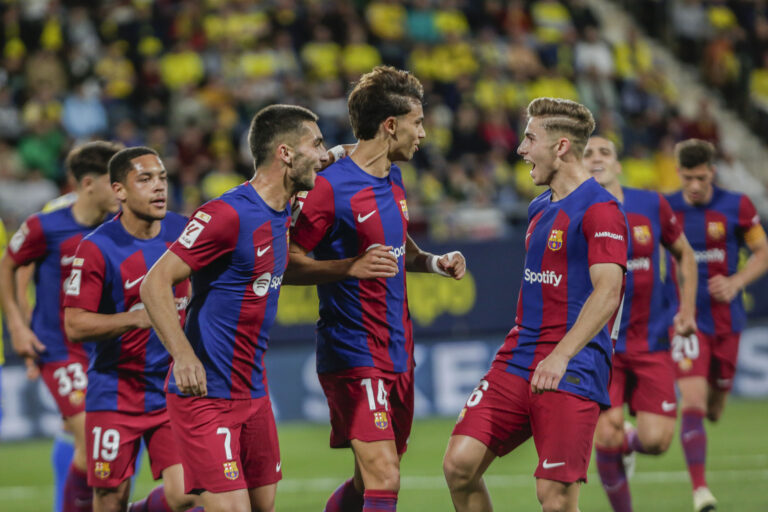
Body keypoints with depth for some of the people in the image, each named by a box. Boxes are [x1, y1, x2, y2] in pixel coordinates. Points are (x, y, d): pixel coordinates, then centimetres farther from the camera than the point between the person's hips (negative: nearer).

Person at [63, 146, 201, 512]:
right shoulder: (97, 248, -13)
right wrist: (135, 318, -28)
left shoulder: (182, 232, 1)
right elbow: (75, 325, -16)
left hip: (173, 390, 3)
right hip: (116, 393, -3)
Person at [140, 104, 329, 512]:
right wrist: (183, 354, -31)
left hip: (254, 392, 9)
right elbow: (155, 283, -19)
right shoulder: (228, 214, -17)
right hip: (206, 393, -9)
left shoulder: (281, 213, 10)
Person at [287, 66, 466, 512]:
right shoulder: (331, 187, -14)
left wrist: (435, 262, 10)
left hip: (398, 354, 9)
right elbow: (286, 265, -13)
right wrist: (350, 267, -25)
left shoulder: (394, 181, 13)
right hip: (353, 356, -9)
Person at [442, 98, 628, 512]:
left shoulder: (599, 209, -10)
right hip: (517, 361, 8)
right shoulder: (539, 208, 19)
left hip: (572, 371, -8)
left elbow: (607, 292, -20)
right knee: (460, 463, -6)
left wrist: (561, 356, -29)